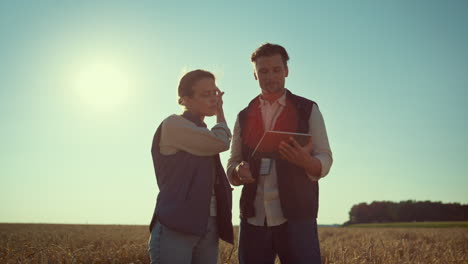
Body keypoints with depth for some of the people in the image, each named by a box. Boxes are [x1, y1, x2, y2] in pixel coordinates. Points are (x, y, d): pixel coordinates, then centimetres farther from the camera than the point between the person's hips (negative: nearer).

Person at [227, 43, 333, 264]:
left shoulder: (308, 110, 6)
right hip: (254, 217, 3)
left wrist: (305, 160, -21)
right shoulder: (244, 117, 13)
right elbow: (232, 165, 15)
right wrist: (239, 172, -9)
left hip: (295, 215, -2)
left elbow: (325, 162, 1)